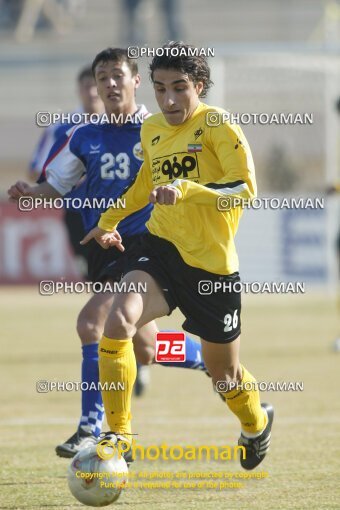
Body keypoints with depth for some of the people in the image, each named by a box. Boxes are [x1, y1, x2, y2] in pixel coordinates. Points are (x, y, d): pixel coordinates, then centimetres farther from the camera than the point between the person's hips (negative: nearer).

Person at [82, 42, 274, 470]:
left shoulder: (216, 125, -12)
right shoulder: (151, 130, 8)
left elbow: (246, 188, -21)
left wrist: (186, 190, -33)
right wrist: (109, 220, 34)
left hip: (212, 260, -4)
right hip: (160, 246, 4)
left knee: (221, 369, 12)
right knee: (118, 323, -25)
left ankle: (257, 422, 47)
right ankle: (118, 436, -16)